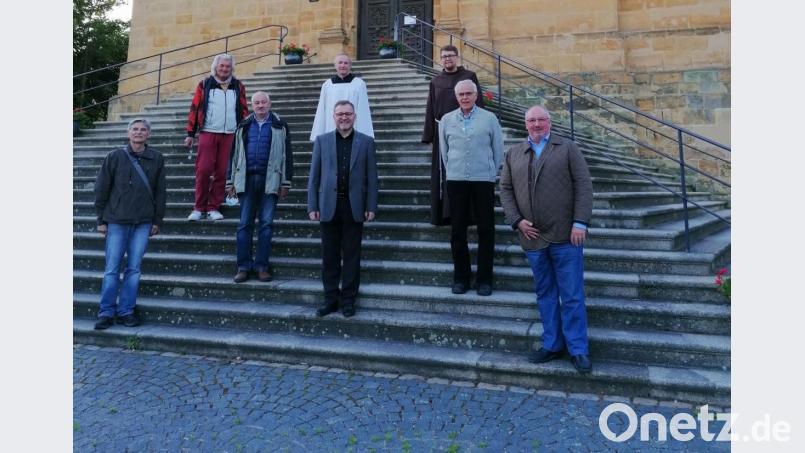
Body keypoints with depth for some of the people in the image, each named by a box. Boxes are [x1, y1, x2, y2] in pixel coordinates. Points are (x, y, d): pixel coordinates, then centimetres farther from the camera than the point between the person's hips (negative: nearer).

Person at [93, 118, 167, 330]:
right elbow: (101, 189, 4)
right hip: (117, 221, -1)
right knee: (112, 269, 2)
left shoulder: (156, 158, 4)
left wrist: (157, 220, 5)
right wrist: (101, 219, 3)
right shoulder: (114, 157, 0)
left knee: (134, 269, 5)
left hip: (143, 223, 1)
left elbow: (160, 191, 7)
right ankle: (106, 312, 12)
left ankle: (126, 311, 14)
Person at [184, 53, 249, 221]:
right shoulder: (205, 85, 7)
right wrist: (190, 134, 2)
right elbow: (194, 108, 6)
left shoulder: (238, 86, 12)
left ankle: (213, 207, 11)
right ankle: (199, 207, 4)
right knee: (203, 170, -7)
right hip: (208, 133, -2)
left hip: (230, 135, 2)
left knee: (222, 172, 2)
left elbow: (244, 110, 14)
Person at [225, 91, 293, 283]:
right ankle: (243, 266, 6)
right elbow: (234, 154, 16)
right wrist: (230, 181, 10)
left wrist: (286, 183, -1)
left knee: (266, 224, -1)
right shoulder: (243, 126, 15)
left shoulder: (280, 126, 7)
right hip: (247, 179, 2)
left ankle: (261, 266, 5)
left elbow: (287, 155, 4)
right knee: (244, 224, 1)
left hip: (269, 181, -2)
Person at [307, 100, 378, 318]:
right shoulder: (322, 140, 8)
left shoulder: (366, 142, 6)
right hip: (329, 206, 1)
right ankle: (331, 298, 17)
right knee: (330, 256, 6)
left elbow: (371, 177, 3)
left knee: (352, 256, 5)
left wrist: (371, 207, -2)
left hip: (354, 207, -1)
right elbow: (314, 176, 6)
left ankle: (348, 300, 15)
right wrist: (312, 206, 0)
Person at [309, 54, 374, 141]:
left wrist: (364, 137, -6)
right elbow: (321, 112, 11)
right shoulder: (327, 85, 9)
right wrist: (318, 136, 6)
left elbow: (363, 111, 0)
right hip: (331, 132, 2)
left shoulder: (359, 84, 3)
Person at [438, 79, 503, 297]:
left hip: (484, 180, -1)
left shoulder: (489, 118, 3)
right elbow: (444, 151, 13)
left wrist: (491, 173, 8)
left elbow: (498, 150, 7)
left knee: (486, 230, 2)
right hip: (456, 181, 2)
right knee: (457, 230, 5)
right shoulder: (447, 120, 8)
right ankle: (460, 277, 17)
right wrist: (452, 172, 12)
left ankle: (484, 278, 12)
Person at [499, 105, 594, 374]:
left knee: (572, 295, 1)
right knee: (545, 294, 12)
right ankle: (552, 345, 23)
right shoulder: (513, 154, 13)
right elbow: (505, 189, 10)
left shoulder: (567, 148, 4)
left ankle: (578, 350, 12)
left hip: (565, 235, -3)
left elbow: (583, 185, -2)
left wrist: (580, 223, -11)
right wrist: (516, 220, -3)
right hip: (532, 237, 3)